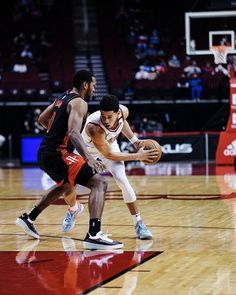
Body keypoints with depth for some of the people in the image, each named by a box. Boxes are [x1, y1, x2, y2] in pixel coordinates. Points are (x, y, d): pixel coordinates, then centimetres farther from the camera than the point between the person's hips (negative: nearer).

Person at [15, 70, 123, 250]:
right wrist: (89, 158, -39)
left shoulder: (62, 98, 16)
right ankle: (94, 235, -30)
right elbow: (73, 133, -28)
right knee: (99, 183, -15)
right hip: (57, 155, -10)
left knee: (66, 185, 36)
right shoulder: (79, 103, -11)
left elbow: (42, 120, 30)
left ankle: (28, 219, 43)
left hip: (44, 154, 10)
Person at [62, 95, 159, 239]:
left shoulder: (123, 111, -29)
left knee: (122, 180, -17)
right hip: (87, 147, -2)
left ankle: (139, 223, -7)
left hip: (110, 144, 2)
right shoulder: (94, 127, -43)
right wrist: (138, 156, -29)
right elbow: (108, 154, -30)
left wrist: (135, 140, -9)